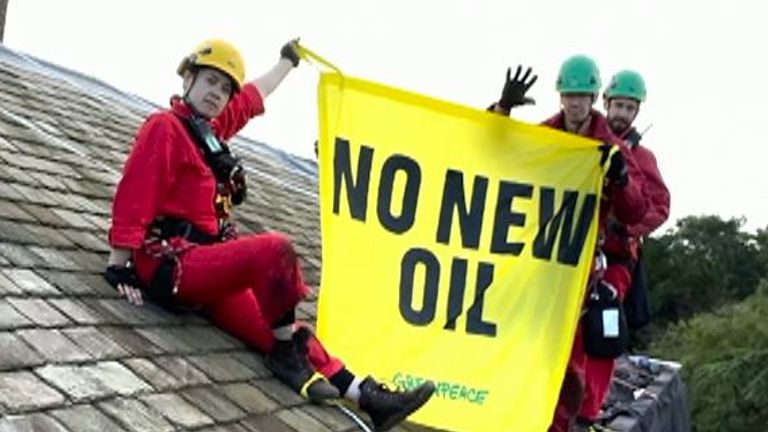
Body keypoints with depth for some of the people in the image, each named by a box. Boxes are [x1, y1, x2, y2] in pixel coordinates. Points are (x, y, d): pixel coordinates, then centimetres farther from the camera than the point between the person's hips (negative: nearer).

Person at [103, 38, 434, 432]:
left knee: (282, 337, -3)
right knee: (276, 249, -28)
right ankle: (287, 353, -11)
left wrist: (289, 60, 50)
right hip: (171, 264, -9)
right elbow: (133, 194, -13)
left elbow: (253, 97, 37)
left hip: (204, 265, 9)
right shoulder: (165, 126, -6)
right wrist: (119, 267, -18)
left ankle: (367, 395, -10)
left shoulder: (209, 127, 20)